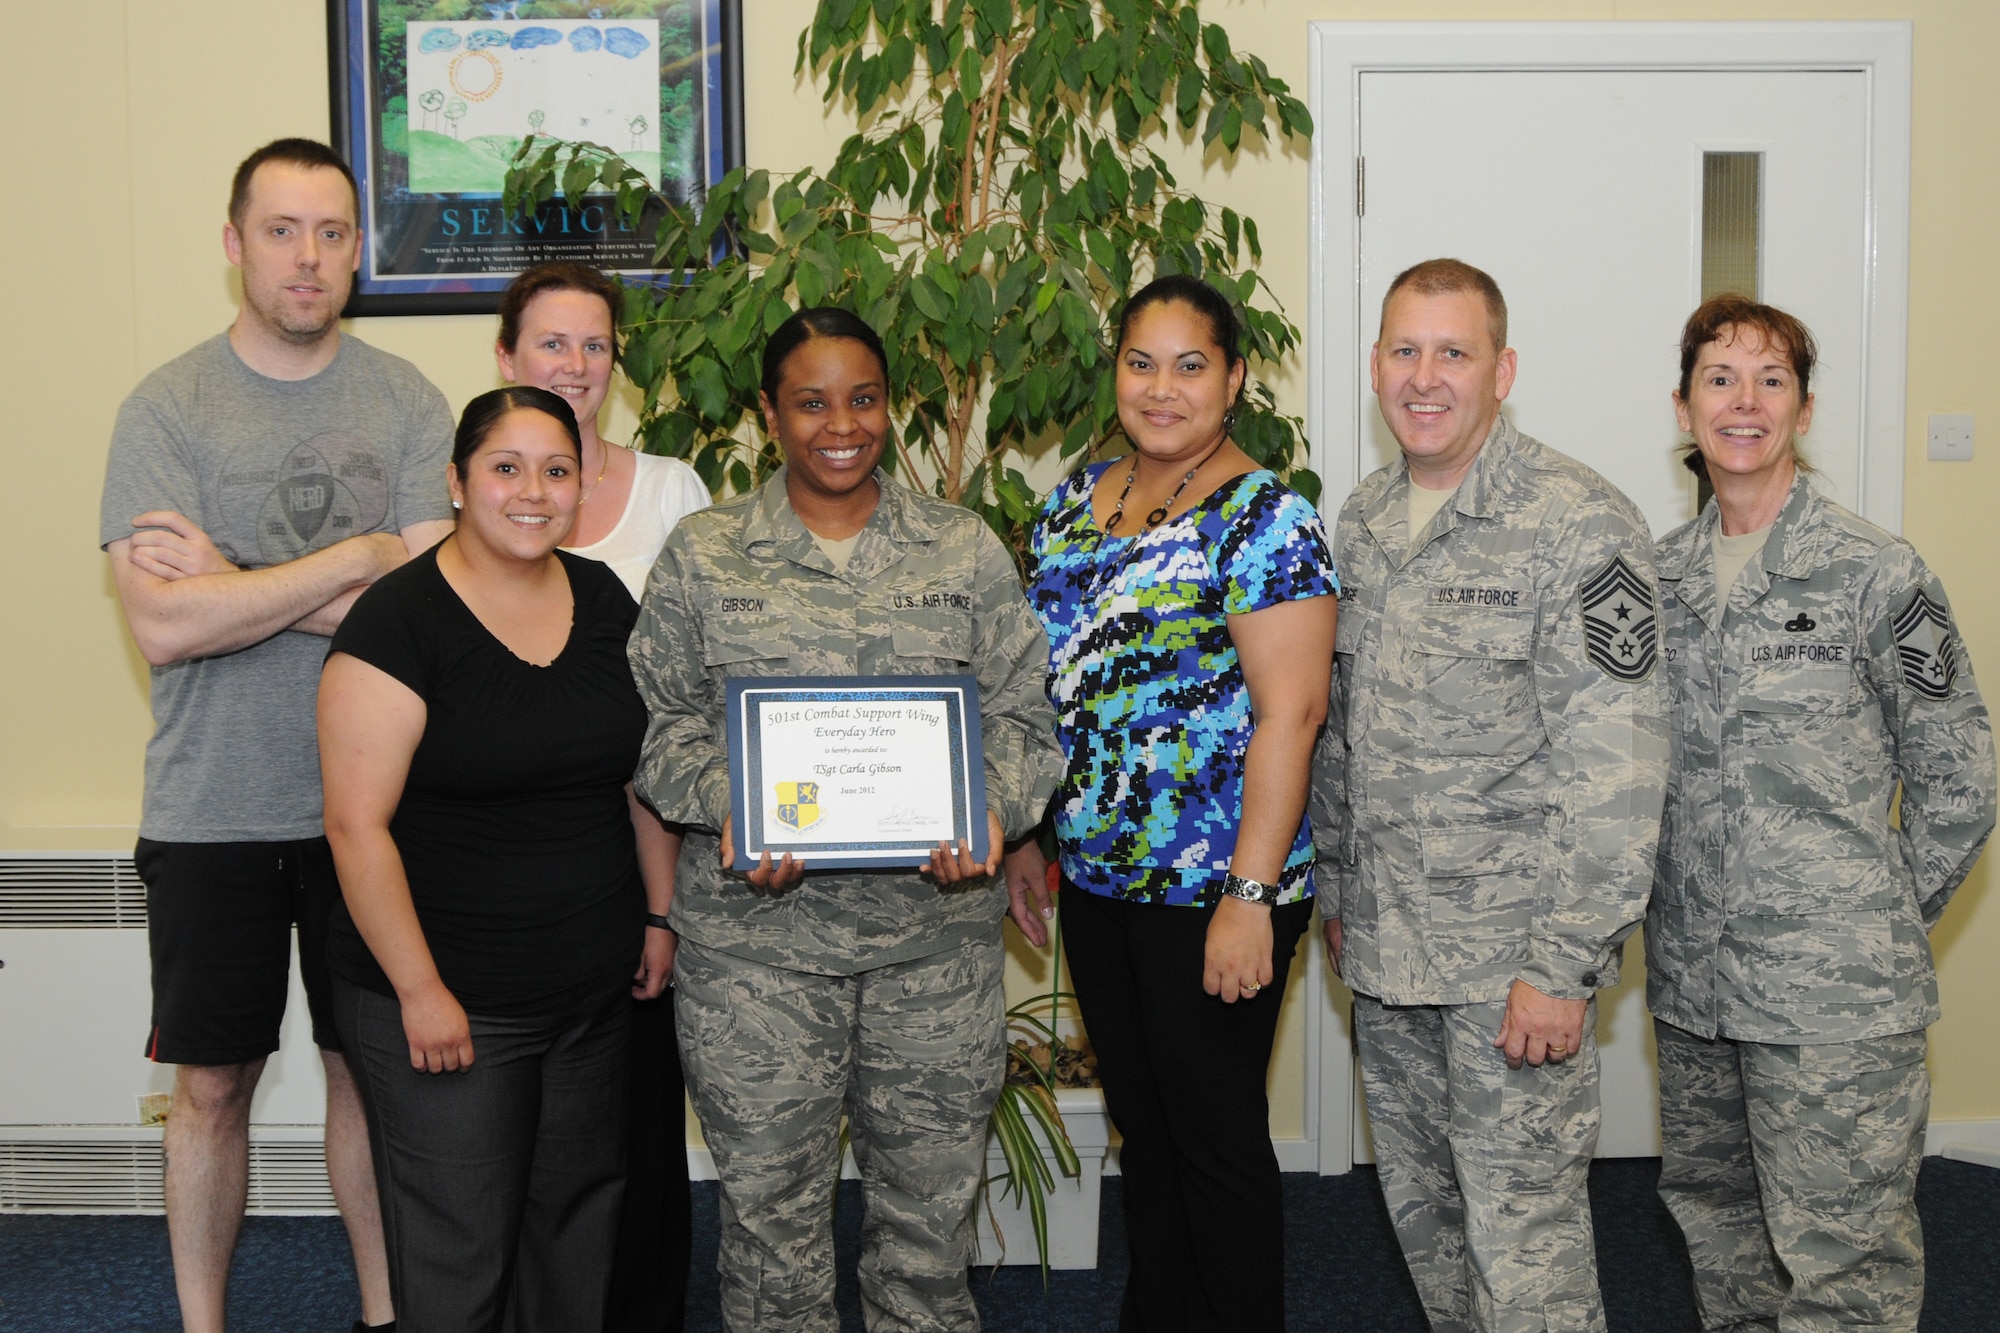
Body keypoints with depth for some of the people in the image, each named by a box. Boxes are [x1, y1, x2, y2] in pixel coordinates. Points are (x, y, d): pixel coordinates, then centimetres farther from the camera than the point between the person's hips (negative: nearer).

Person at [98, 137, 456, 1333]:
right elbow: (163, 627, -16)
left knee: (374, 1067, 12)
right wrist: (358, 559, -15)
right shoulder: (166, 408, -4)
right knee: (212, 1085, 9)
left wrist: (233, 584, -13)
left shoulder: (408, 402, 0)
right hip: (214, 809, -1)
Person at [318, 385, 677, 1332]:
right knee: (459, 1256, 3)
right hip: (445, 1005, -6)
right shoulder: (399, 621, -14)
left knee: (576, 1224, 16)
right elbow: (357, 824, -16)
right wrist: (420, 989, -16)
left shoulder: (603, 599, 5)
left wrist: (659, 914, 12)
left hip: (592, 994, 6)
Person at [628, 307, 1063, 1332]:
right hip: (755, 937, -1)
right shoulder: (703, 554, 5)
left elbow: (1018, 717, 6)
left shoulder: (965, 549, 7)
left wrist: (990, 815, -13)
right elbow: (665, 722, 4)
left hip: (937, 931, 1)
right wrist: (728, 811, -14)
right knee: (770, 1209, 8)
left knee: (931, 1207, 11)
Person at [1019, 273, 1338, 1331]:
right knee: (1140, 1127, 18)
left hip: (1211, 888, -6)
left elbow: (1291, 710, -17)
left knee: (1216, 1138, 6)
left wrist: (1250, 894, -21)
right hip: (1094, 876, 7)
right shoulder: (1075, 499, 9)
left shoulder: (1263, 518, -12)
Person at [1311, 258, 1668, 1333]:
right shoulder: (1361, 519, 10)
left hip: (1513, 955, -7)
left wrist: (1564, 963, -20)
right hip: (1384, 950, 7)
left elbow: (1616, 768, -18)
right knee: (1422, 1214, 18)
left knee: (1521, 1243, -1)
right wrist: (1336, 891, 17)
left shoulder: (1580, 524, -14)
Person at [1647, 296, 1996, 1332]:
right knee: (1710, 1212, 18)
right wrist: (1686, 906, 9)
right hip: (1688, 978, 6)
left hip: (1834, 995, -5)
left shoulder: (1876, 573, -7)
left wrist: (1875, 925, -1)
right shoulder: (1660, 574, 8)